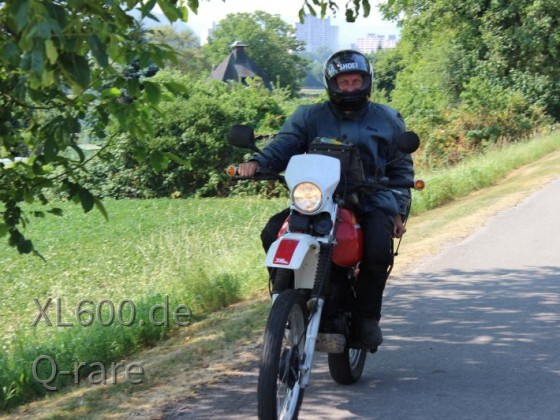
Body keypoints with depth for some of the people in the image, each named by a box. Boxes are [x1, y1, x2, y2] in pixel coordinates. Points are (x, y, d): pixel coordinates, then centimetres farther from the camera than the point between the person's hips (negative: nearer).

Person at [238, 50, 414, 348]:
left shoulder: (388, 121, 14)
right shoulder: (310, 117, 13)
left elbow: (401, 168, 16)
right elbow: (283, 146, -1)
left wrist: (400, 212, 5)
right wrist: (257, 162, -22)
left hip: (372, 201, -1)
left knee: (378, 249, -31)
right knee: (273, 232, -22)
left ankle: (367, 316, -11)